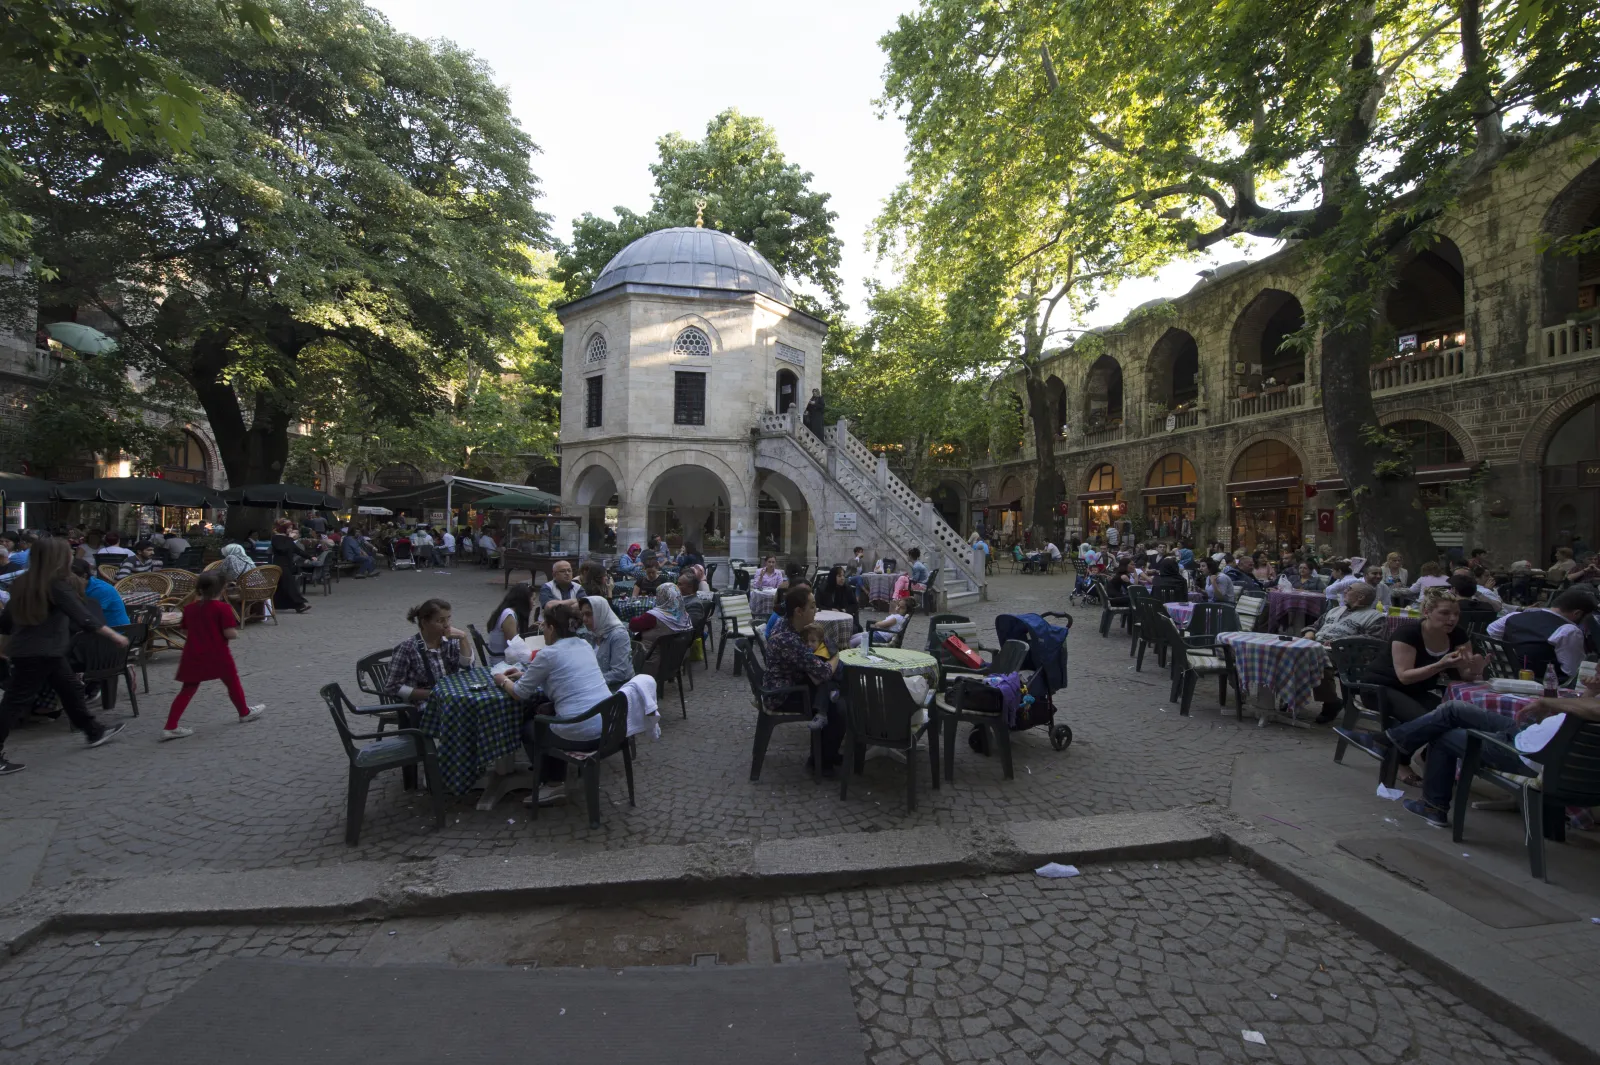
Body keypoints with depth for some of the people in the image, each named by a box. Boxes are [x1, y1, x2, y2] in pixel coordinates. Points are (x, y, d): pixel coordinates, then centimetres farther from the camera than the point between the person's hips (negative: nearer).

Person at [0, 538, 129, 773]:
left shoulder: (24, 583, 8)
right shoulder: (56, 584, -18)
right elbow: (83, 617, -20)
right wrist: (114, 635, -15)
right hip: (38, 653, -9)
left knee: (70, 688, 17)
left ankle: (93, 731, 29)